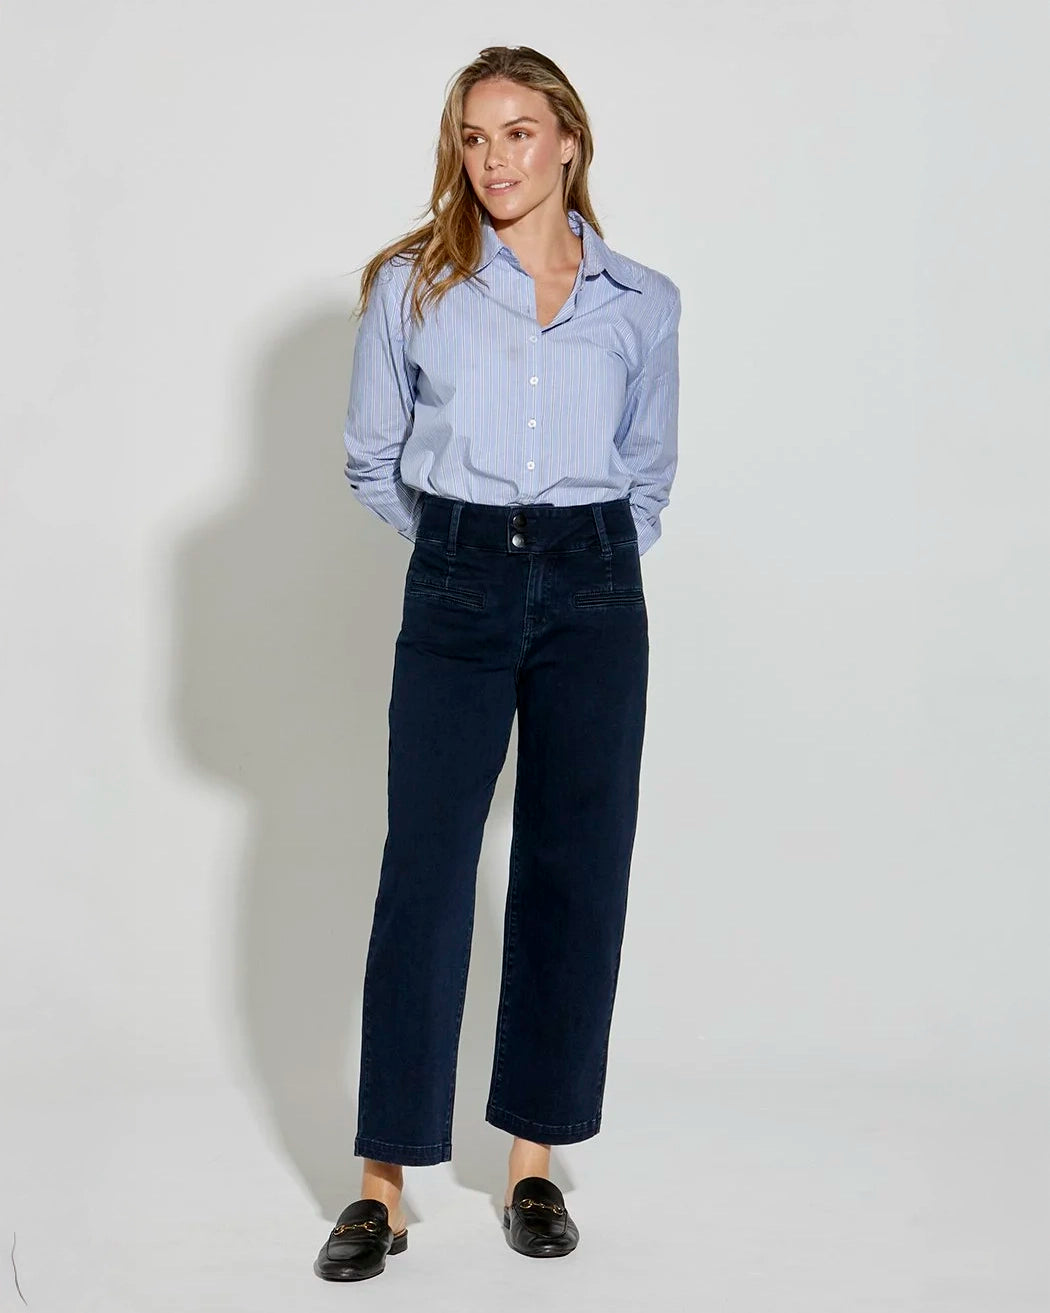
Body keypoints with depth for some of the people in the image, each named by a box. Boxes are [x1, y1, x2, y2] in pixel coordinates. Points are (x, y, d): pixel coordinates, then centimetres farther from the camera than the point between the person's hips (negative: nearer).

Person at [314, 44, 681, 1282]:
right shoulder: (411, 285, 3)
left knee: (575, 869, 3)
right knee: (424, 872, -5)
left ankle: (535, 1159, 15)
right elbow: (373, 461, 11)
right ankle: (384, 1181, 2)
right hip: (456, 591, -1)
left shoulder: (642, 302, 7)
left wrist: (583, 560, 12)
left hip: (594, 594, 2)